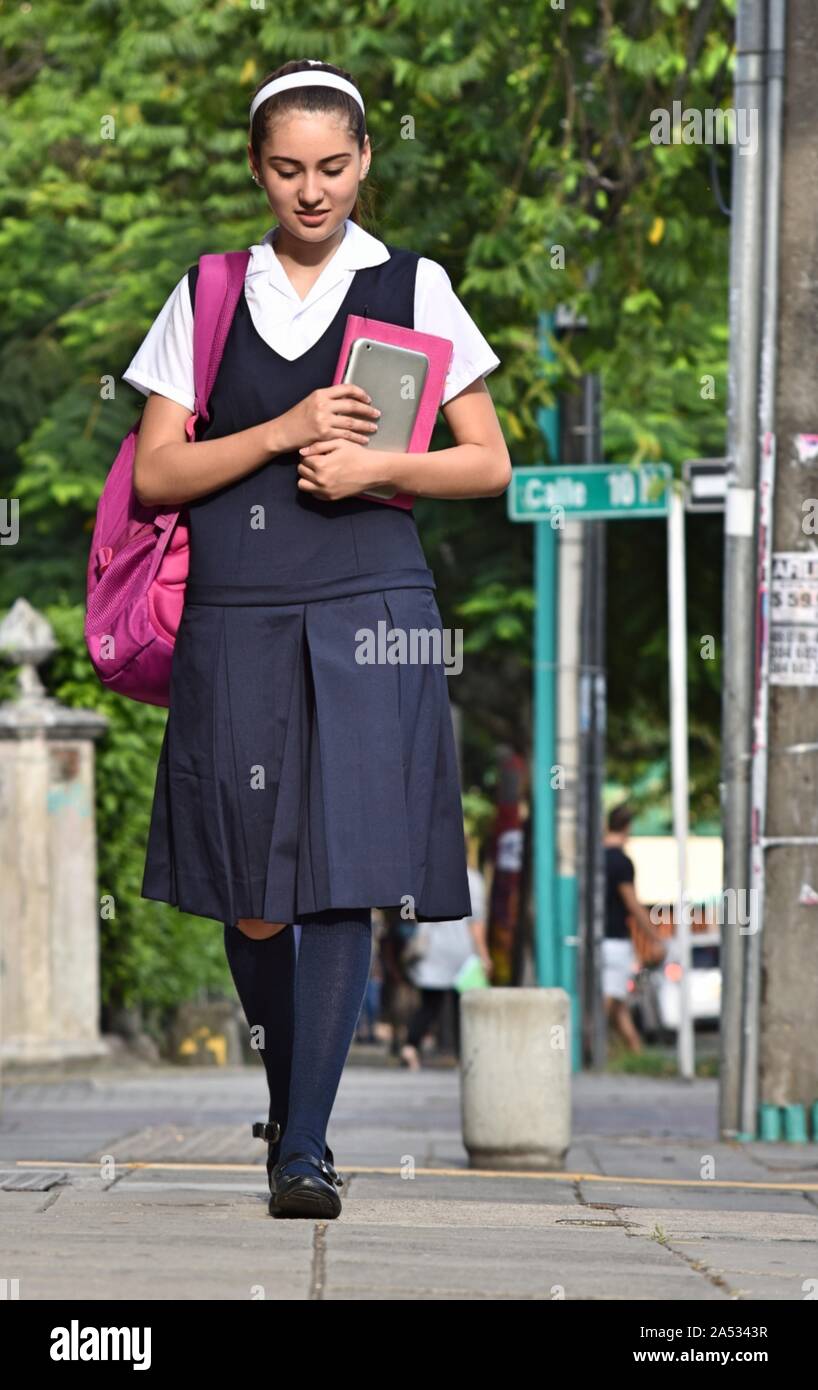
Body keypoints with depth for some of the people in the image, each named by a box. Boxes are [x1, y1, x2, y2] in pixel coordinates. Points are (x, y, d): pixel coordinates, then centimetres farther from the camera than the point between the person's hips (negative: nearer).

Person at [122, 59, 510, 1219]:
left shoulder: (412, 288, 9)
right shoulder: (206, 297, 11)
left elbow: (490, 465, 8)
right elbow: (155, 476, 5)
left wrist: (377, 466, -9)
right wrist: (284, 433, -8)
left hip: (368, 616, -1)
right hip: (236, 622, 1)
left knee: (342, 884, -11)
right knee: (253, 905, 1)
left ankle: (307, 1148, -8)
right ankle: (289, 1104, 26)